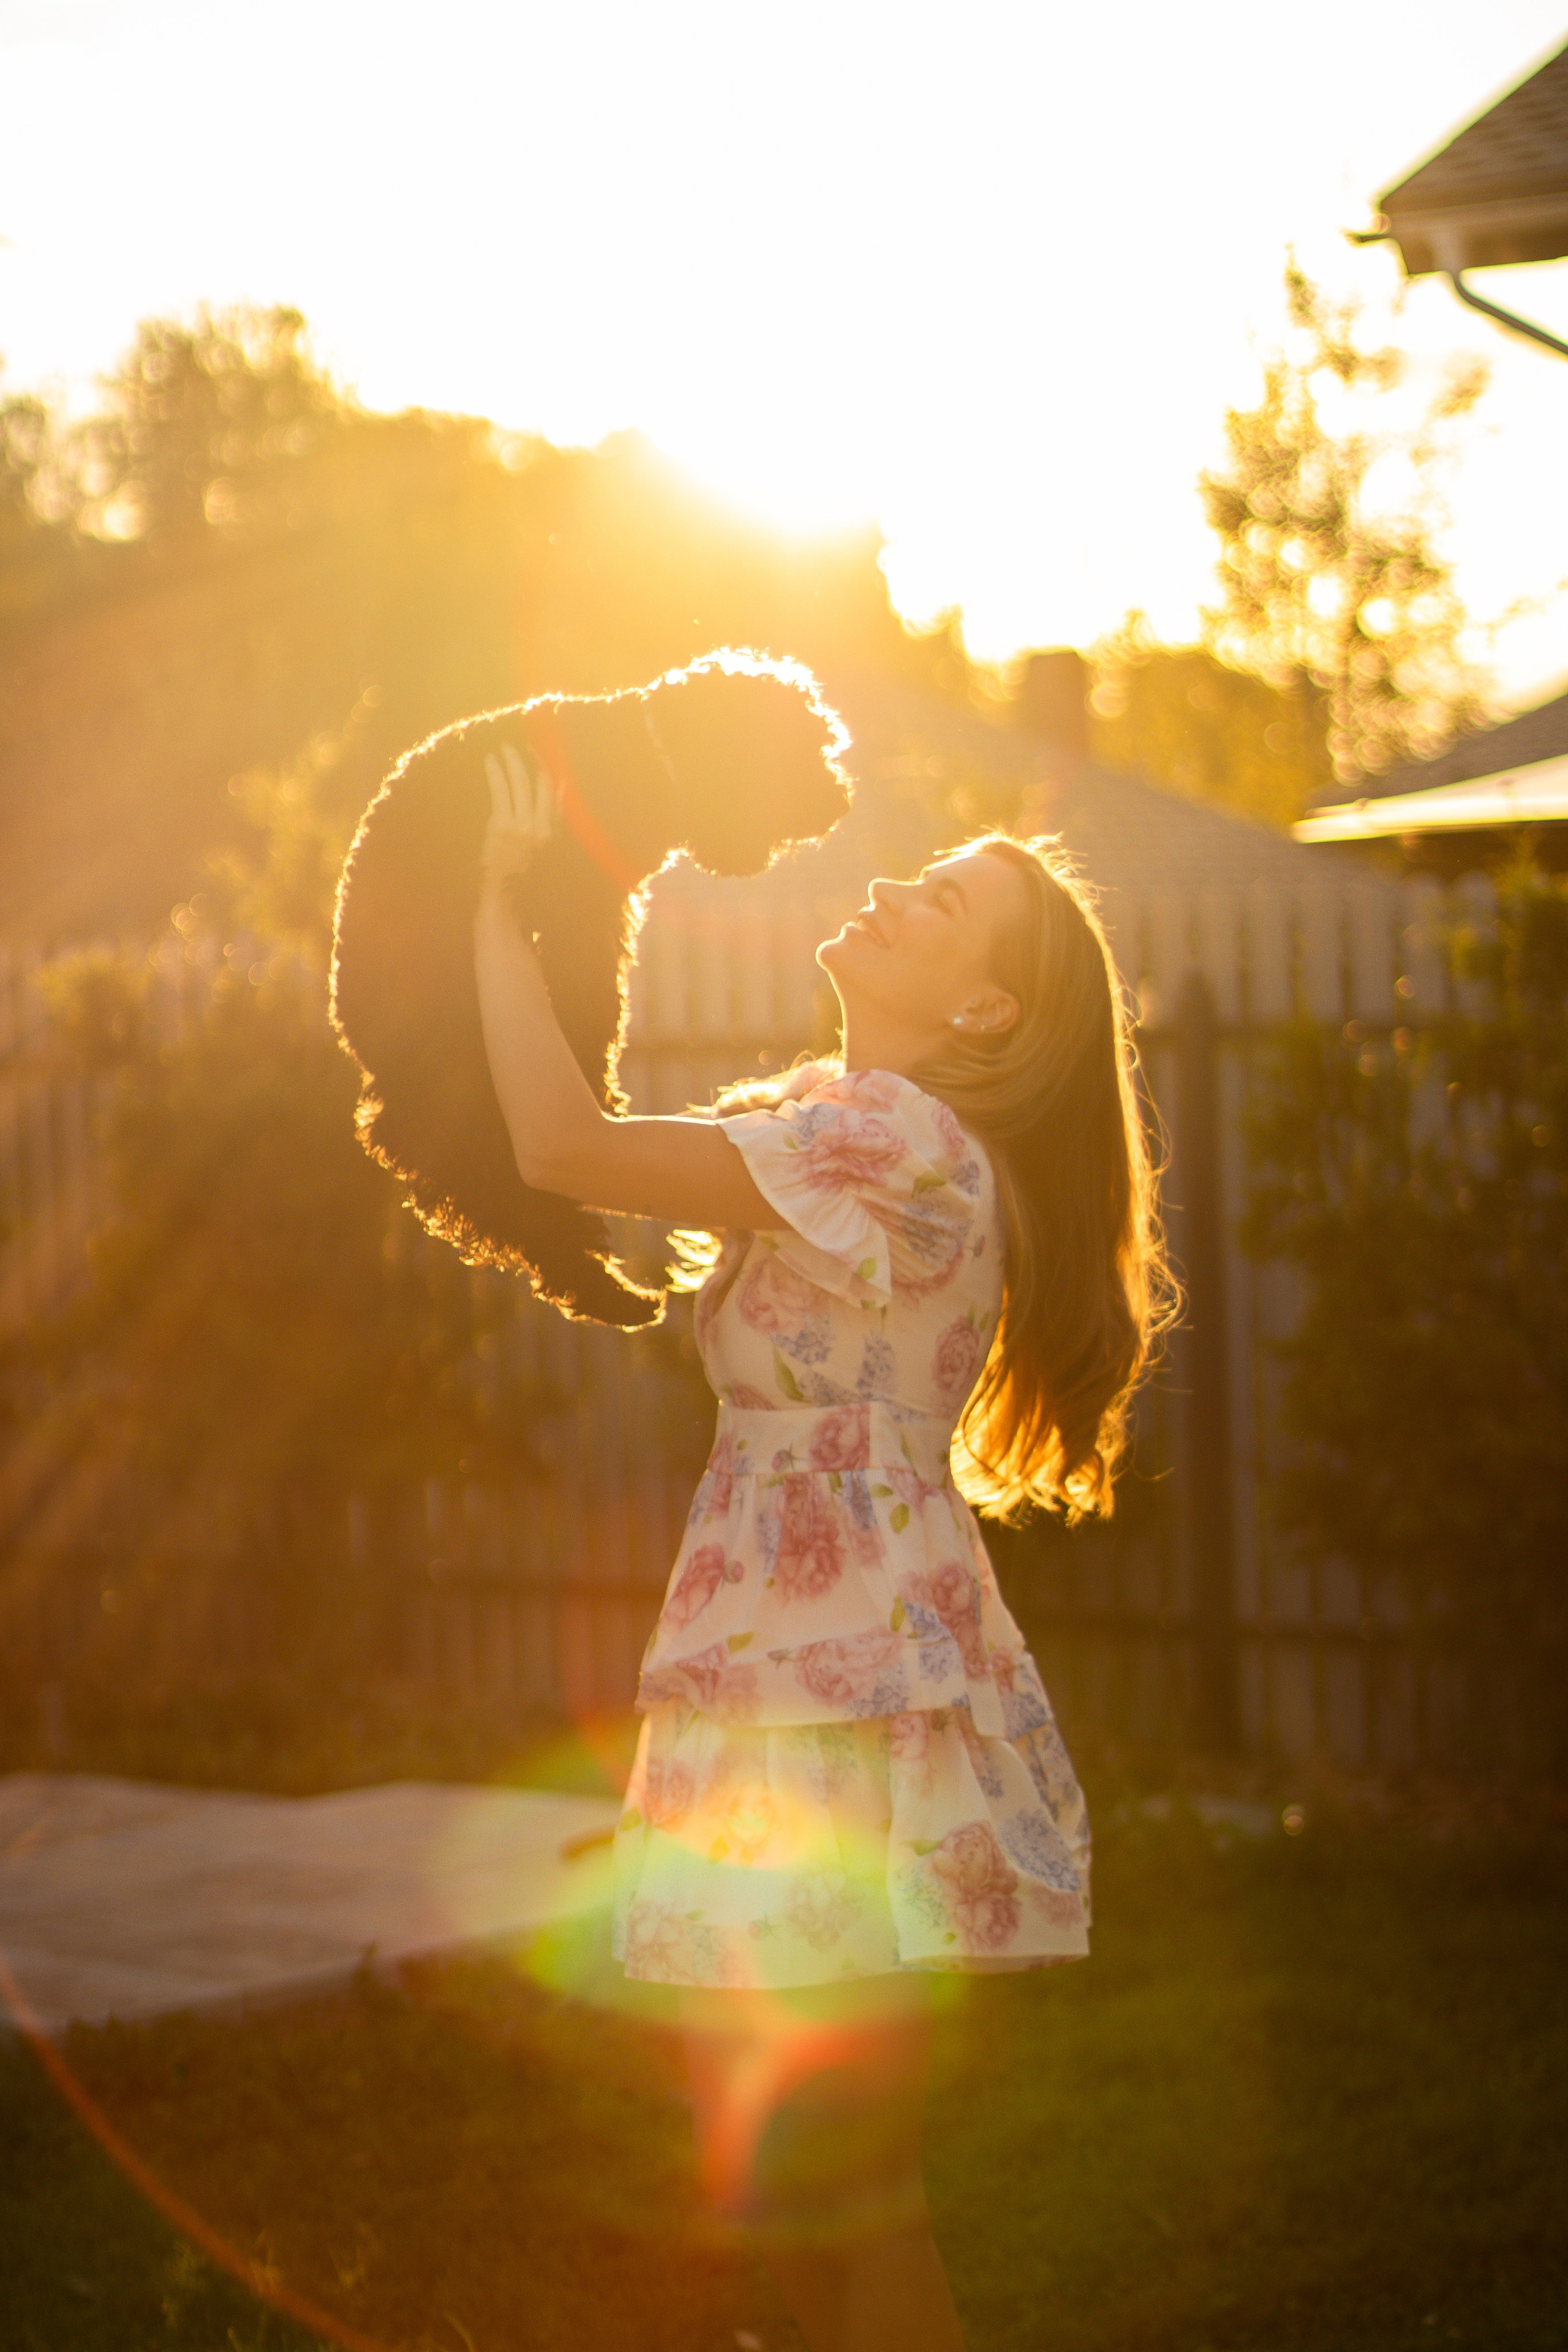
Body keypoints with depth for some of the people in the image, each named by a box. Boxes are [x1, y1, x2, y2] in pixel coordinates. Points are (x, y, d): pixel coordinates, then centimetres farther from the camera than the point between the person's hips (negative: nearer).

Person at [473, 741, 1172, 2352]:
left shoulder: (891, 1141, -17)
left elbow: (563, 1147, -21)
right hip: (784, 1678, 10)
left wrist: (499, 905, -10)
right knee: (760, 2164, 18)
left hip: (850, 1693, -10)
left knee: (845, 2204, -1)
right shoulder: (863, 1133, 14)